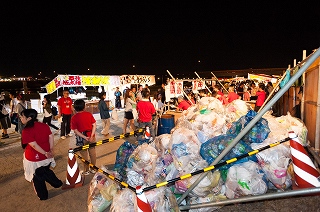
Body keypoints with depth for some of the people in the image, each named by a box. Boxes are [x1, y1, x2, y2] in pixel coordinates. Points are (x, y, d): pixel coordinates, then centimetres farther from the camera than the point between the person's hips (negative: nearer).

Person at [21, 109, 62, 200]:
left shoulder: (26, 131, -24)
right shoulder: (44, 126, -6)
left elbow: (34, 145, -25)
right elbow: (51, 136, -3)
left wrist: (45, 153, -16)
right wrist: (51, 149, 1)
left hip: (34, 158, -5)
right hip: (46, 157, 5)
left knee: (37, 178, 18)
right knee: (46, 172, 31)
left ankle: (42, 195, 35)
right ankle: (58, 183, 41)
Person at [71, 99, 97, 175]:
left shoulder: (74, 118, -12)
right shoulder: (89, 114, -6)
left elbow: (75, 130, -14)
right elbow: (94, 125, -9)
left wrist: (85, 137, -15)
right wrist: (91, 136, -11)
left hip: (82, 138, -2)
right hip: (91, 136, 3)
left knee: (84, 154, 14)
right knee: (92, 153, 16)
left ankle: (86, 170, 28)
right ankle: (93, 169, 30)